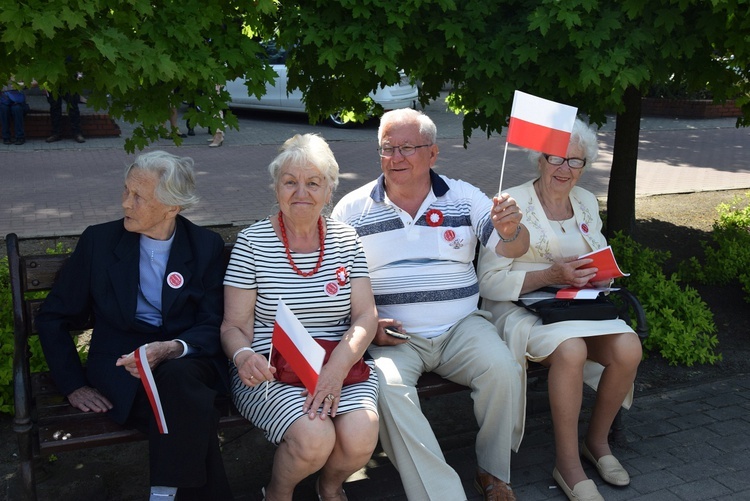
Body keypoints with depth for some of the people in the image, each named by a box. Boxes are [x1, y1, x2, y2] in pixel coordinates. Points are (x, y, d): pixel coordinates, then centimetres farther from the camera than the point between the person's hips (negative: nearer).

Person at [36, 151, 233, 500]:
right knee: (190, 416, -33)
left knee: (177, 377, -37)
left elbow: (212, 327, 0)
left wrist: (171, 349, -21)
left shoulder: (207, 247, 3)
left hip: (187, 362, 1)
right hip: (123, 371, -1)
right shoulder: (99, 241, 3)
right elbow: (53, 318, 10)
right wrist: (74, 385, 1)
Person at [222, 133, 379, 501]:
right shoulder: (252, 242, 0)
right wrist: (244, 356, -23)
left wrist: (337, 367, -16)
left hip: (339, 364, 3)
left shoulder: (345, 239, 8)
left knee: (360, 437, -24)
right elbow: (234, 325, 0)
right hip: (271, 370, -2)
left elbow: (365, 316, 1)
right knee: (314, 437, -29)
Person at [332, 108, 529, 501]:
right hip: (392, 335, -1)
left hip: (460, 326, 1)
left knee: (503, 371, -24)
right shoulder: (352, 209, 5)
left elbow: (513, 248, -1)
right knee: (388, 387, -30)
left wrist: (510, 229, -26)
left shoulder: (463, 197, 7)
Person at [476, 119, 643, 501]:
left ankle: (597, 439, 4)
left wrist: (598, 276, -4)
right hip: (521, 308, -6)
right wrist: (552, 275, -23)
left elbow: (602, 264, 21)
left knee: (628, 348, -21)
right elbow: (490, 281, -14)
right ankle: (567, 463, -15)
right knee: (570, 349, -34)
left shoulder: (587, 203, 13)